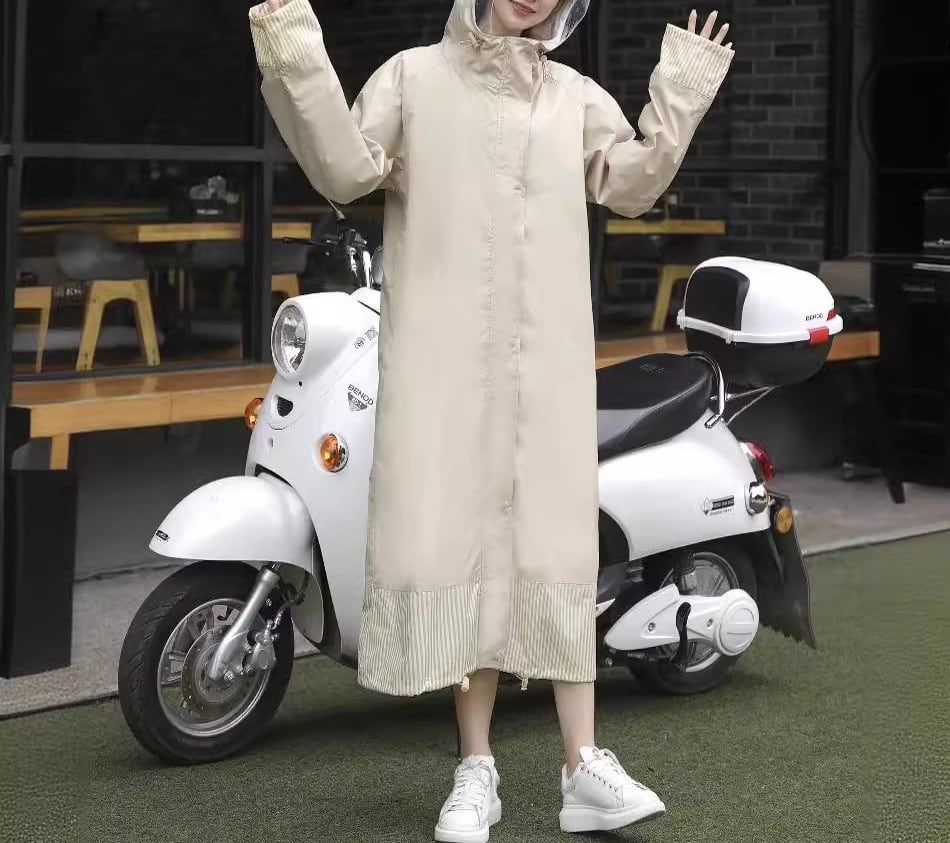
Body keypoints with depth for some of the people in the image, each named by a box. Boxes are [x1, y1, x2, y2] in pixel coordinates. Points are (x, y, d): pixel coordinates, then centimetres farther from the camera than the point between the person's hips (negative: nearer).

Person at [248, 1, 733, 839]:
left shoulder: (575, 96, 16)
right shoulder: (413, 76, 7)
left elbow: (630, 186, 11)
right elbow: (346, 171, -3)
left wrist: (679, 97, 5)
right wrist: (299, 68, -14)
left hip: (546, 355, 2)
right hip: (443, 353, -2)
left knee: (552, 539, -3)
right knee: (459, 535, -5)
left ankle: (585, 767, -4)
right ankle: (477, 771, 2)